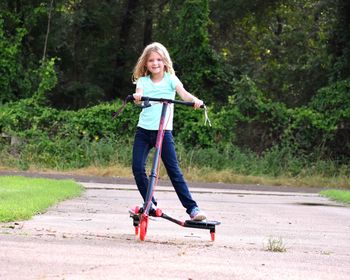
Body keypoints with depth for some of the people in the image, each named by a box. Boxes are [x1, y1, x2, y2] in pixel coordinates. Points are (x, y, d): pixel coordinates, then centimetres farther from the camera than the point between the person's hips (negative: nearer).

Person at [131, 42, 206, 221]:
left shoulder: (170, 79, 3)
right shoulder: (143, 81, 7)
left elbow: (183, 94, -13)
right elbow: (139, 96, -12)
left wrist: (195, 100, -35)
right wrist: (137, 97, -37)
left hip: (164, 131, -2)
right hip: (143, 130, 3)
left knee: (174, 170, -8)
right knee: (137, 168, -6)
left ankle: (192, 208, -8)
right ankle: (150, 204, 11)